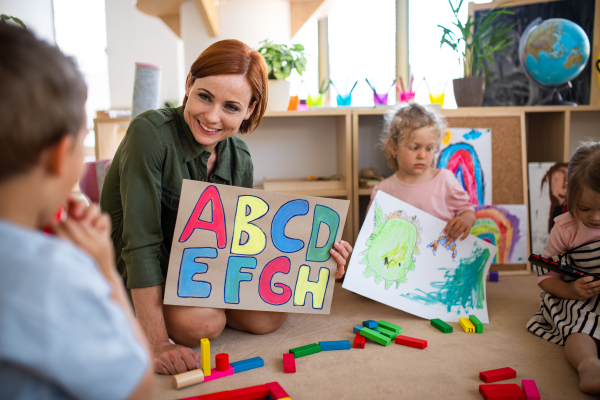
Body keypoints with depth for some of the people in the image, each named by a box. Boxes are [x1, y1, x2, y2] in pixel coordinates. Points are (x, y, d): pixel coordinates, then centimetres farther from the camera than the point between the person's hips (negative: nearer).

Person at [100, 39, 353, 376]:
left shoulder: (239, 158, -6)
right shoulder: (151, 133, -25)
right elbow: (140, 241, -29)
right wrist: (158, 344, -32)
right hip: (129, 273, -5)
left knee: (271, 315, -14)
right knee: (202, 322, -31)